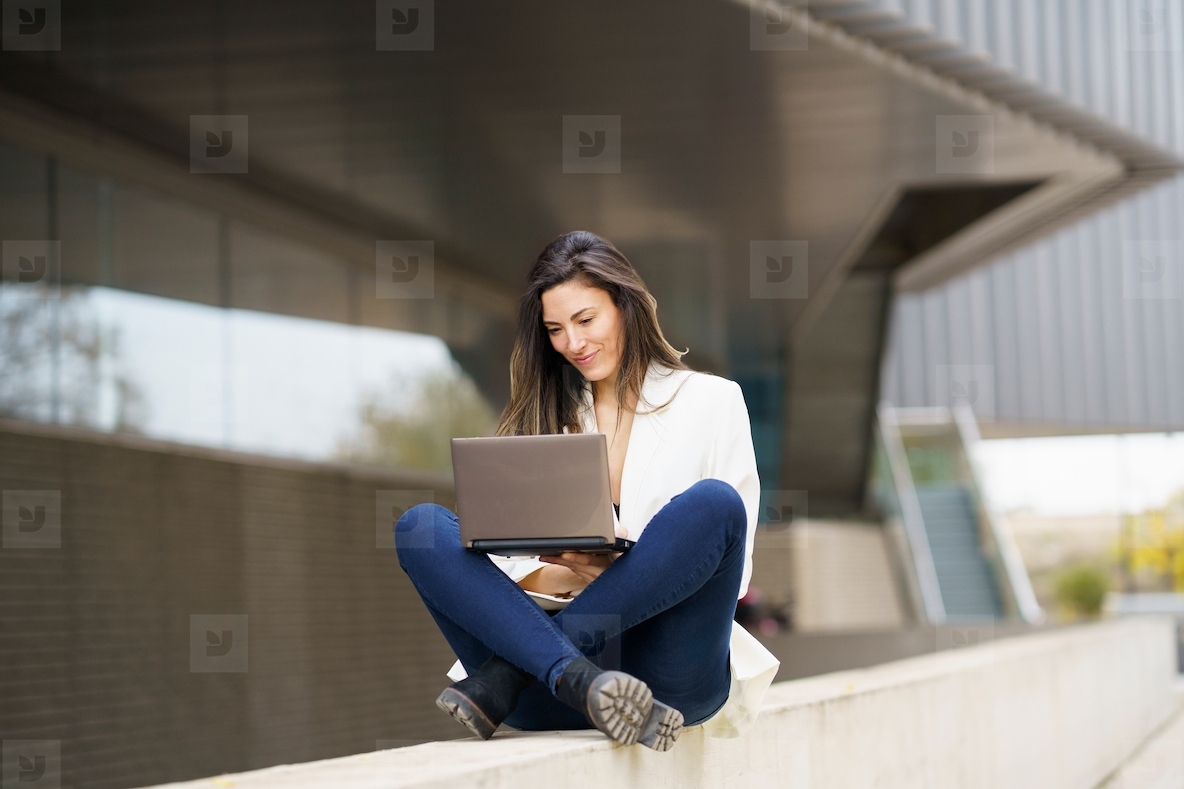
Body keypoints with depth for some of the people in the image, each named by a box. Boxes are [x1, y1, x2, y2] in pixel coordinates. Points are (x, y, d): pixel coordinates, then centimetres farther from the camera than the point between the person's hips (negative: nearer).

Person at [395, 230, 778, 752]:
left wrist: (623, 570, -13)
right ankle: (576, 681, -39)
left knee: (711, 504, -29)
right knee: (420, 526, -17)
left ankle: (501, 681, -29)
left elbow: (735, 571, 4)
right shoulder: (542, 415, 20)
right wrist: (572, 575, -10)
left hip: (664, 669, -2)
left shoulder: (711, 402, 12)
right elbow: (506, 565, 11)